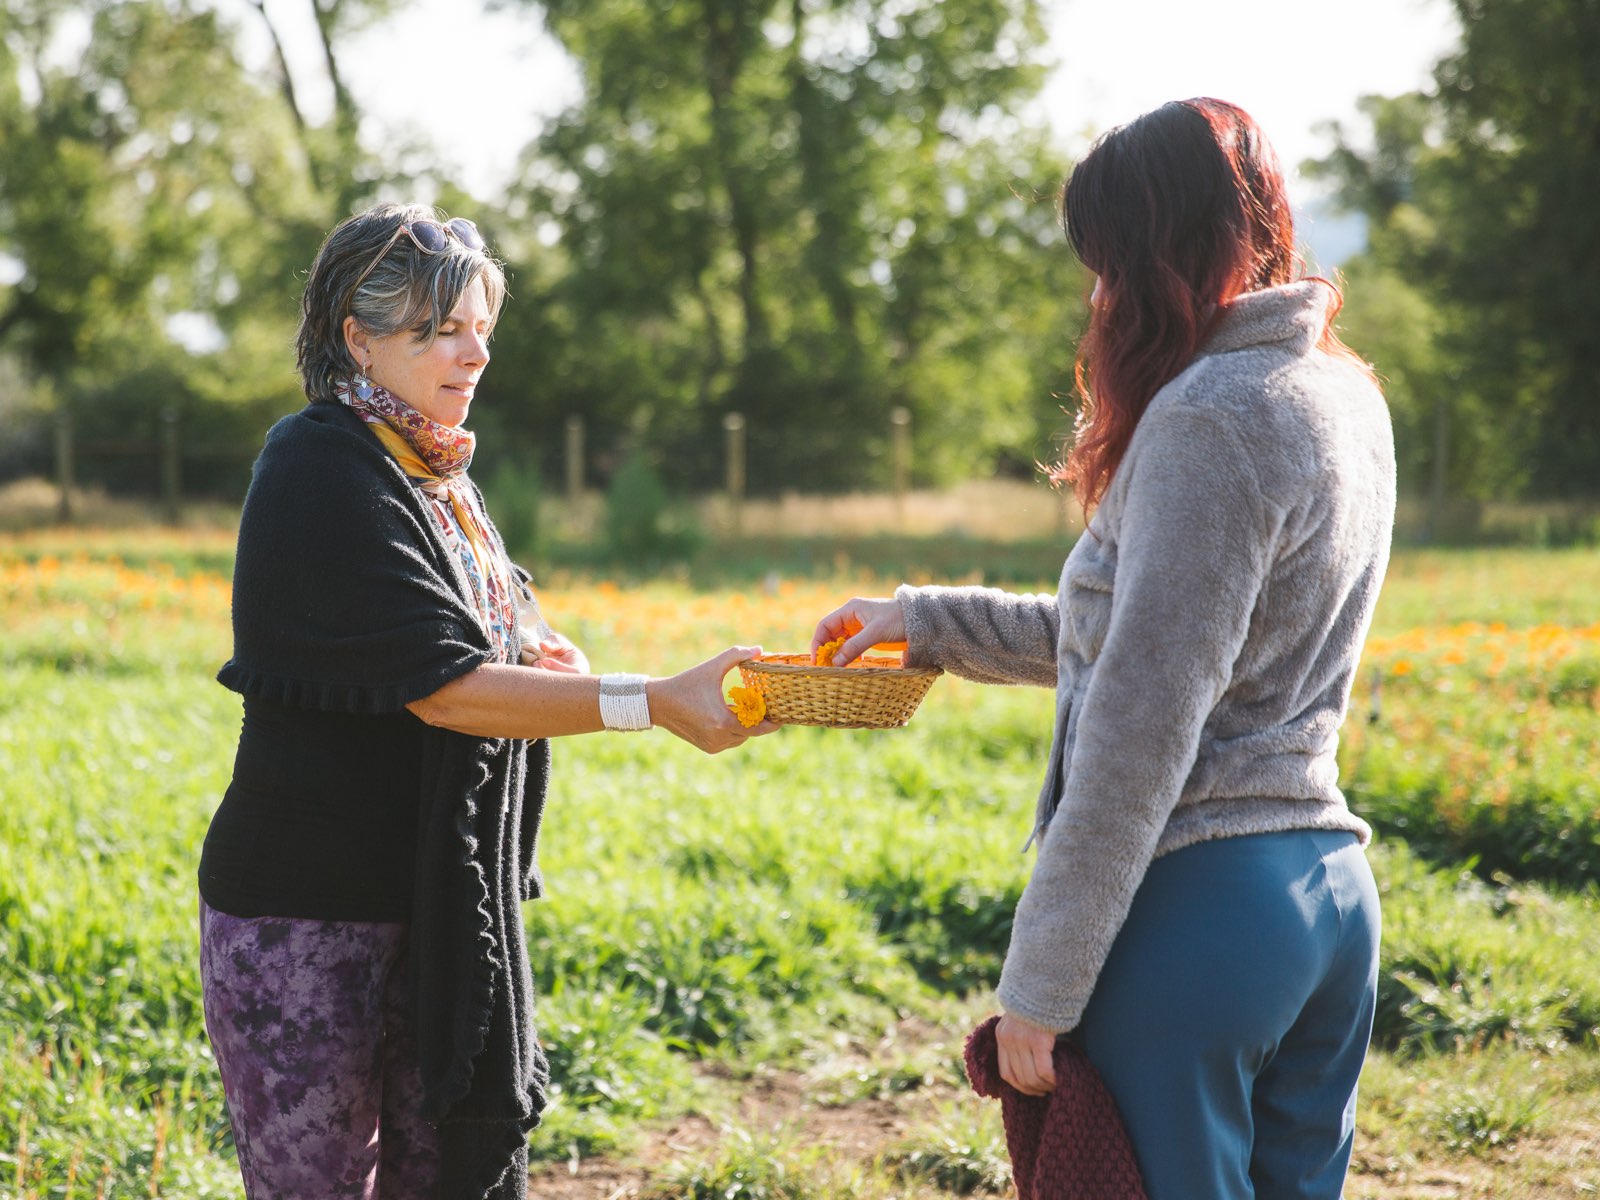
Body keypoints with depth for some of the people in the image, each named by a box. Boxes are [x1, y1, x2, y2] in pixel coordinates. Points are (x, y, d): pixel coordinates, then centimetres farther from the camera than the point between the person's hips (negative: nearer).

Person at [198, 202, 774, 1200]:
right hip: (308, 912, -8)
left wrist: (531, 659, 4)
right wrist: (654, 703, -29)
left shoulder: (434, 473, 13)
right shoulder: (323, 472, -15)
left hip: (442, 904, 8)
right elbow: (443, 687, -24)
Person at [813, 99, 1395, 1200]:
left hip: (1197, 903, -9)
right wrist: (926, 621, 25)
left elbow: (1145, 721, -20)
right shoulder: (1346, 398, 12)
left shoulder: (1212, 418, -16)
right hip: (1332, 896, 9)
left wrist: (1040, 983, -16)